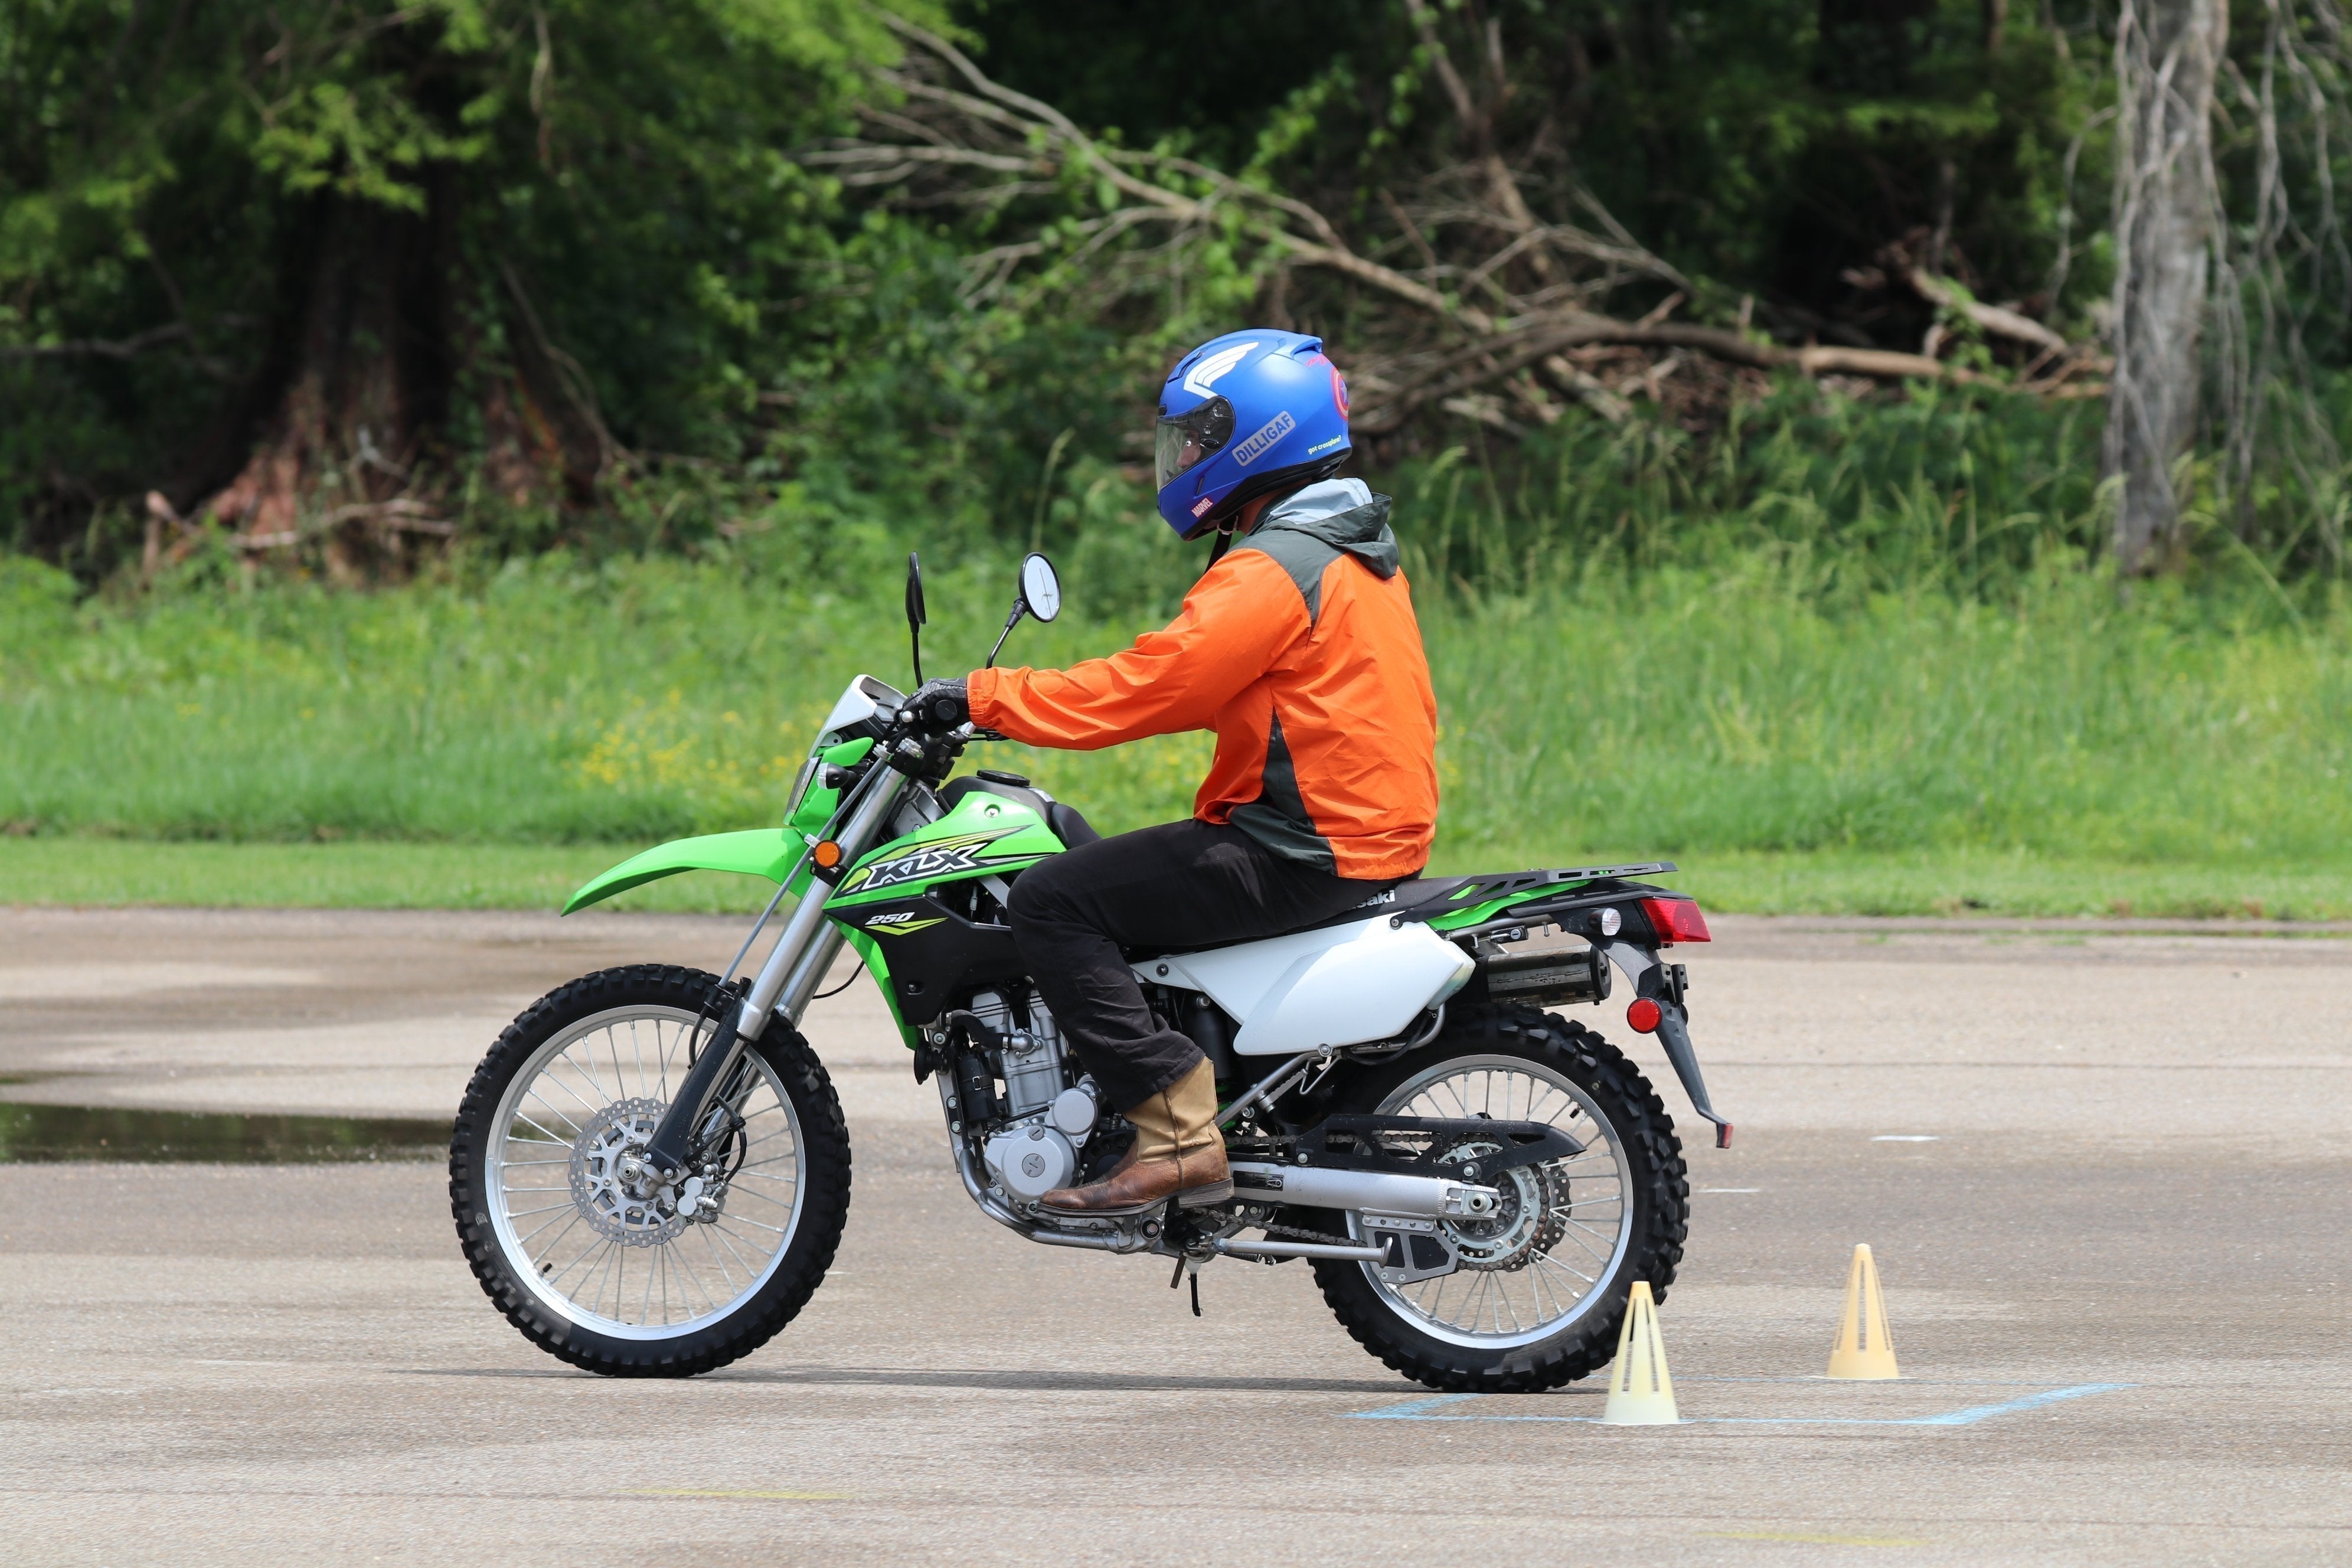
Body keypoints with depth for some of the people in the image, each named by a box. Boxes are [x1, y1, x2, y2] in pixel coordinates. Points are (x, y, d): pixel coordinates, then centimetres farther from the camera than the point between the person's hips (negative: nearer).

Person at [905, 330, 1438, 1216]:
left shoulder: (1274, 574, -17)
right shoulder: (1352, 548, 16)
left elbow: (1151, 687, -22)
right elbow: (1197, 679, 23)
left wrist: (987, 698, -14)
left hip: (1303, 856, -11)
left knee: (1052, 901, -14)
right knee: (1103, 872, 25)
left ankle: (1176, 1137, -21)